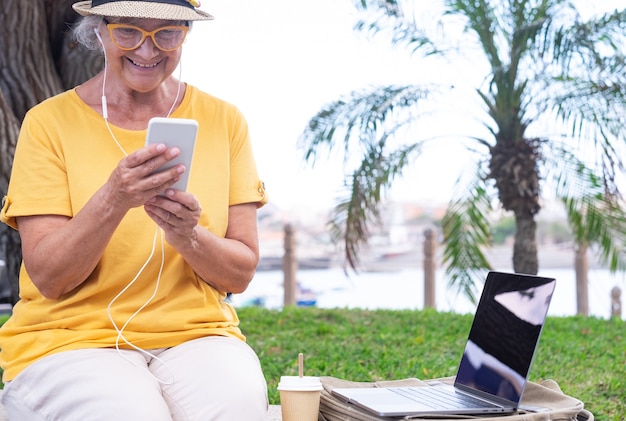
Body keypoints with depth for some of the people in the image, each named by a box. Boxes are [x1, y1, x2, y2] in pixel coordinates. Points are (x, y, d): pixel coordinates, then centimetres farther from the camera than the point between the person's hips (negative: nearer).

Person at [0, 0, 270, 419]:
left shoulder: (223, 120, 6)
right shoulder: (50, 121, -1)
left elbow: (241, 273, 4)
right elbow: (46, 278, -7)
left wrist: (188, 236, -18)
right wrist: (113, 200, -23)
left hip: (196, 336, 1)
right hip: (68, 337, -1)